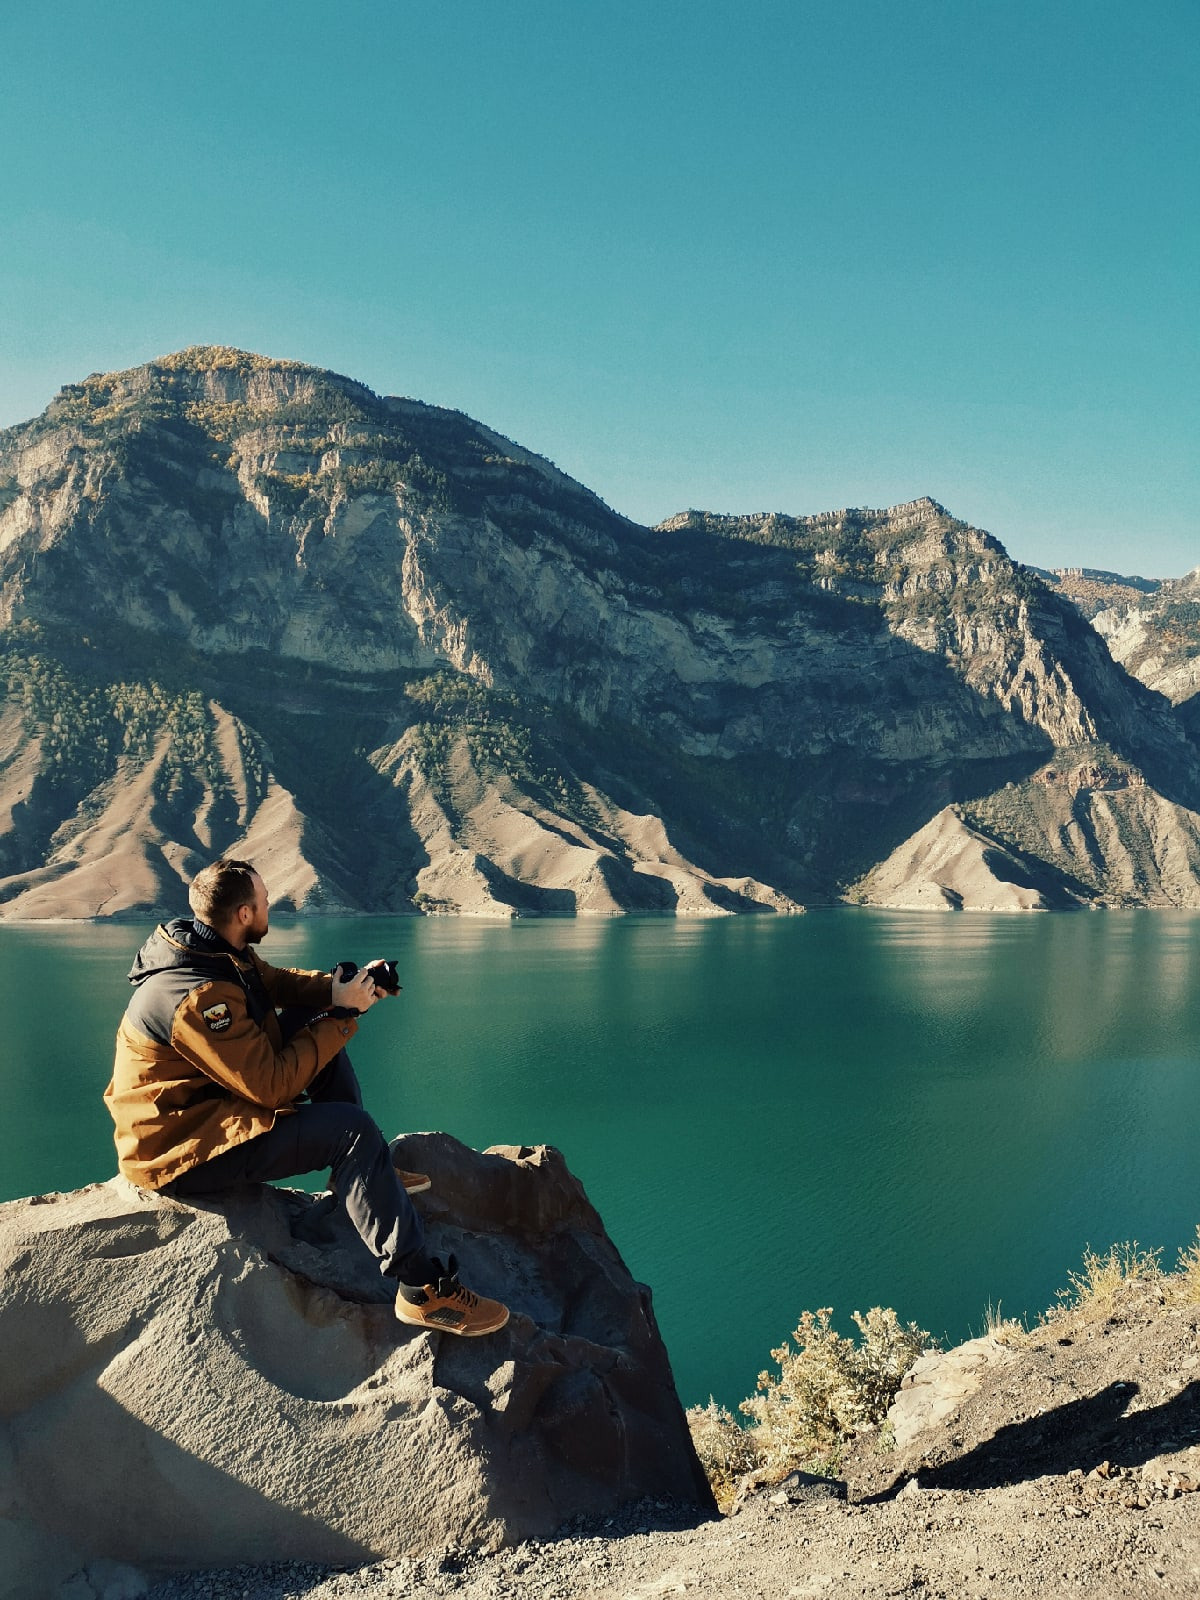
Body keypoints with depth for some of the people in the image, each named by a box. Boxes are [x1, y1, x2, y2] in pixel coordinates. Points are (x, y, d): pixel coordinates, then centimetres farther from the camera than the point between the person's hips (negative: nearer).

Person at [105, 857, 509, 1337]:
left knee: (314, 1023, 7)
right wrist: (342, 1015, -20)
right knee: (351, 1128, -21)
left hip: (206, 1101, 10)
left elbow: (282, 982, 12)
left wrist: (350, 984, -7)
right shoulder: (199, 996, -31)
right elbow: (273, 1085, -27)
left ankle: (360, 1170, 14)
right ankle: (422, 1290, -19)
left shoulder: (221, 952, -2)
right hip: (178, 1153, -10)